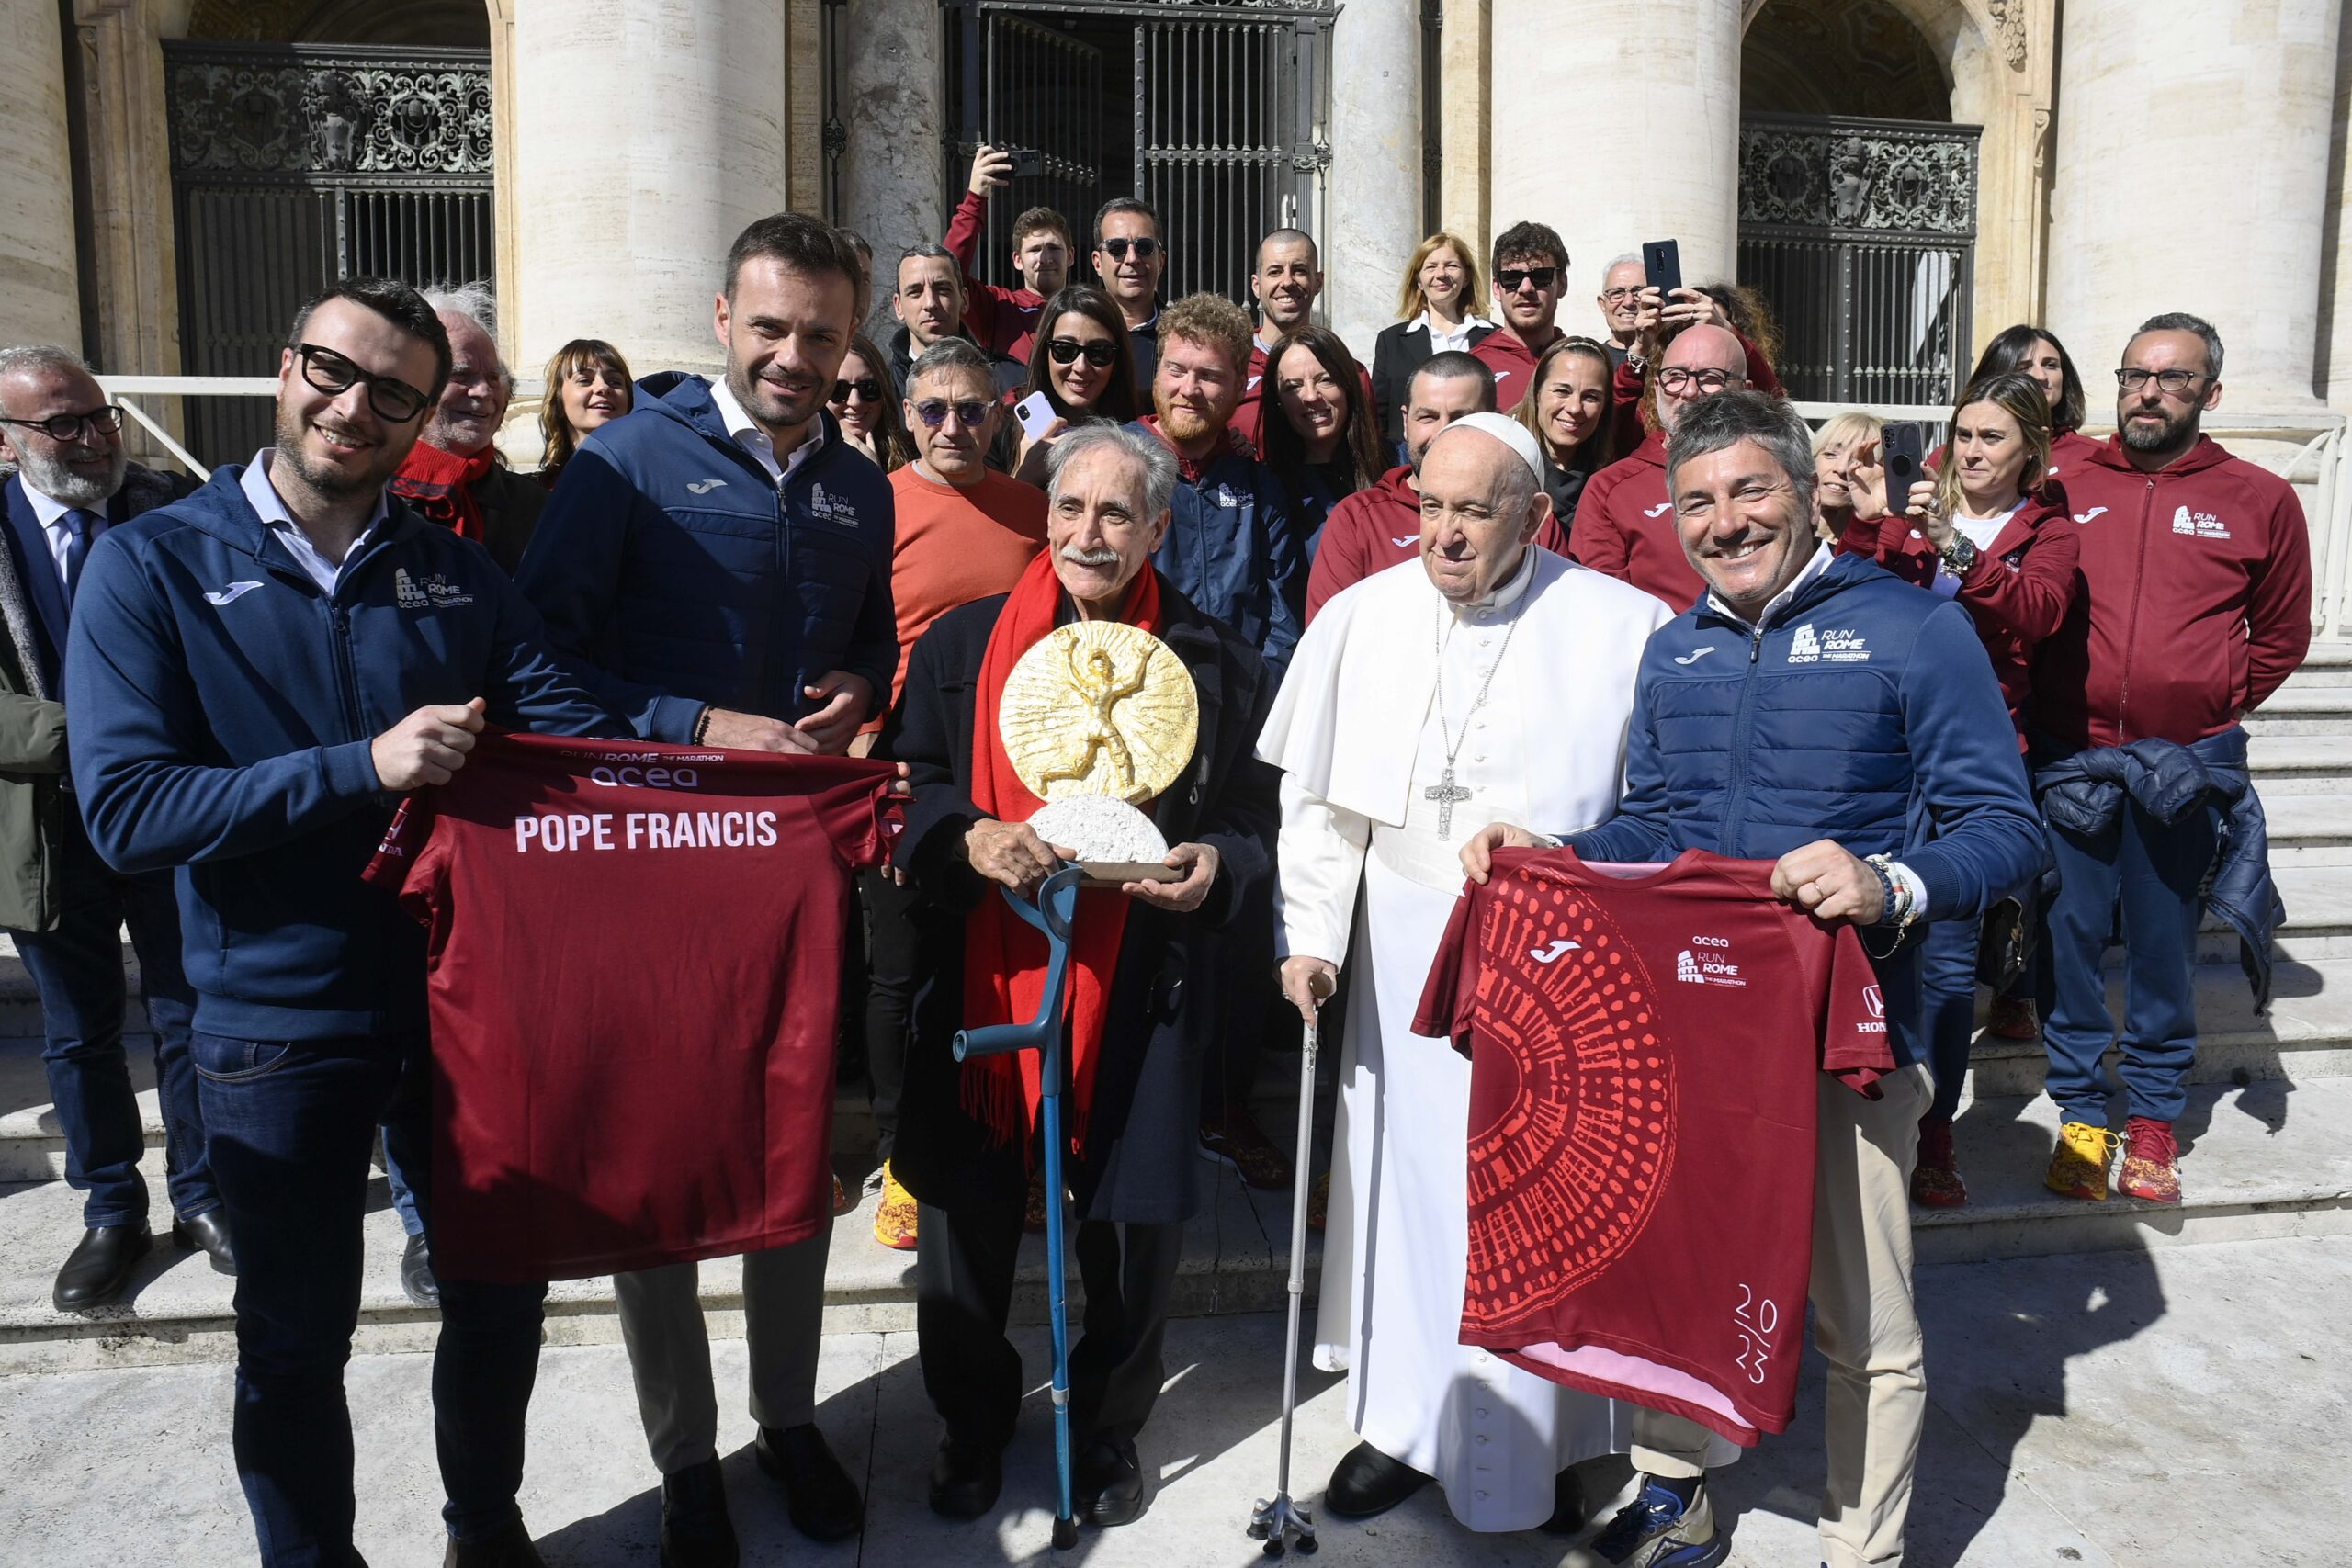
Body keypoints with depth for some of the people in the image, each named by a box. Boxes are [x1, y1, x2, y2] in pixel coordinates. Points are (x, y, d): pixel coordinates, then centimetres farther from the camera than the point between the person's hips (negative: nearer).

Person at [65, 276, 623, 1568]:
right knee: (296, 1342, 14)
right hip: (279, 1024, -3)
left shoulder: (456, 573, 3)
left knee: (502, 1291, 19)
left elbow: (577, 731, -4)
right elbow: (125, 810, -16)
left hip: (464, 998, 3)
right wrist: (363, 768, -25)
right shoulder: (152, 565, -7)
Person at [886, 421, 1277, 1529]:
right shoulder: (963, 643, 4)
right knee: (964, 1214, 10)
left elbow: (1255, 826, 7)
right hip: (983, 973, 1)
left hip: (1141, 989, 0)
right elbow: (908, 792, 5)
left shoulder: (1213, 663, 3)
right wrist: (970, 841, -15)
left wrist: (1213, 867, -14)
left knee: (1136, 1219, 8)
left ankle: (1109, 1426, 36)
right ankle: (973, 1423, 37)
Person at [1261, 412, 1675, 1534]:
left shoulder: (1623, 627, -7)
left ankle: (1538, 1445, 27)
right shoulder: (1364, 616, 2)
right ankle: (1409, 1420, 30)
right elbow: (1319, 796, 5)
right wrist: (1310, 932, 0)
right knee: (1405, 1178, 11)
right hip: (1404, 954, 3)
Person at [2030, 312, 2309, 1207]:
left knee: (2164, 940, 7)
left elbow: (2283, 633, 14)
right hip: (2071, 756, 1)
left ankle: (2153, 1118, 22)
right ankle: (2081, 1114, 18)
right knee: (2071, 933, 5)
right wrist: (2037, 713, 5)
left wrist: (2218, 705, 5)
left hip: (2189, 761, 0)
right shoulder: (2067, 491, 6)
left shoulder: (2259, 500, 6)